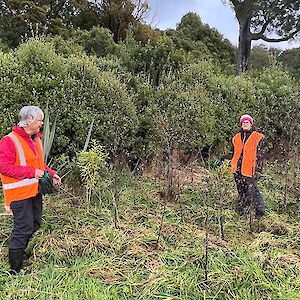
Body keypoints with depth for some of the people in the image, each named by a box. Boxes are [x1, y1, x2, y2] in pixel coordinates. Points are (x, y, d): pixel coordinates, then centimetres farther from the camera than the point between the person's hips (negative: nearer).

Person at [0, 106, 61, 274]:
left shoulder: (36, 139, 10)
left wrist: (51, 174, 4)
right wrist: (32, 172, -24)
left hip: (35, 191, 9)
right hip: (20, 193, -8)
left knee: (35, 224, 17)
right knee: (24, 228, -4)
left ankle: (20, 252, 38)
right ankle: (16, 270, 10)